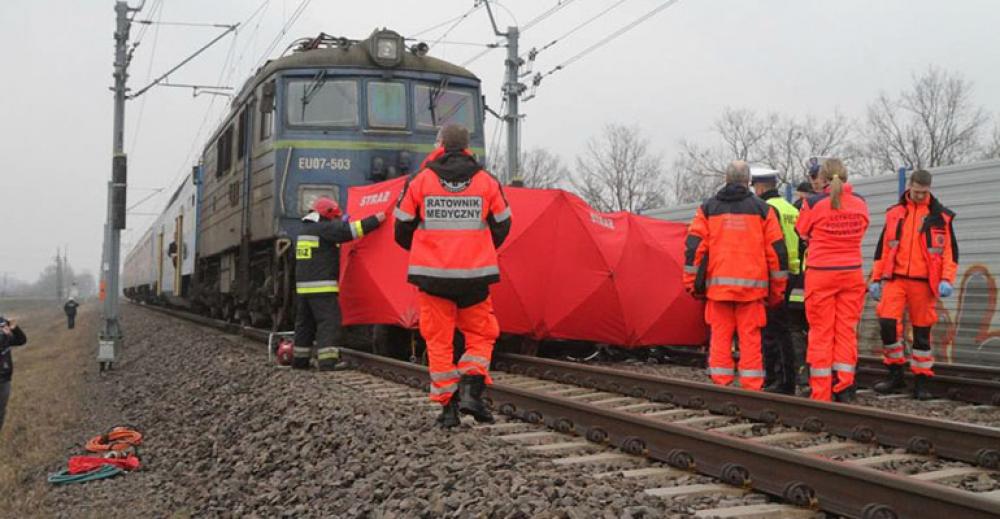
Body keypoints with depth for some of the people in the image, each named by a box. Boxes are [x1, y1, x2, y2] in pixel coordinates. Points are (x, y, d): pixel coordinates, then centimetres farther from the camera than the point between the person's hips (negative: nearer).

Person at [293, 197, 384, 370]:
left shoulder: (304, 229, 18)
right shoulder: (323, 228, -8)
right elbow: (350, 230, -15)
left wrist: (342, 223, 29)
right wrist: (376, 220, -11)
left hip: (302, 285, 9)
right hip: (322, 286, -9)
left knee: (305, 323, 15)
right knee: (329, 323, -9)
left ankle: (299, 360, 20)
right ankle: (328, 362, -16)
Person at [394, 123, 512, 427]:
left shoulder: (419, 181, -1)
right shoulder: (488, 182, 2)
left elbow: (403, 229, 6)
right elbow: (502, 226, 11)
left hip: (432, 275, 0)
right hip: (475, 275, 0)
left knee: (438, 340, 8)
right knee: (481, 334, 14)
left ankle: (448, 406, 8)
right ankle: (471, 390, -5)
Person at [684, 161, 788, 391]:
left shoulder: (708, 208, 9)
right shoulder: (762, 209, 7)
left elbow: (694, 246, 2)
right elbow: (776, 250, 5)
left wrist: (692, 282, 7)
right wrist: (777, 289, 11)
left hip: (718, 284, 1)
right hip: (752, 286, -1)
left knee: (720, 336, 4)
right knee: (750, 338, 1)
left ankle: (720, 386, 5)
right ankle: (752, 388, 1)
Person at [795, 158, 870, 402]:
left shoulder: (814, 203, -10)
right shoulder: (860, 203, 1)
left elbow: (802, 231, 5)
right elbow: (861, 229, 13)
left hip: (821, 274, -3)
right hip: (852, 273, 3)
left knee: (821, 334, 3)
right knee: (847, 331, 9)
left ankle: (821, 394, 5)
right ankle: (844, 388, 9)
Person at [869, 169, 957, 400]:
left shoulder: (940, 216, 5)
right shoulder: (894, 213, 11)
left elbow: (950, 249, 3)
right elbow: (883, 248, 14)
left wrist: (947, 279, -9)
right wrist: (876, 279, 11)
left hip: (923, 282, -1)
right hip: (895, 278, 1)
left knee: (922, 332, 4)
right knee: (887, 322, -13)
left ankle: (921, 382, 14)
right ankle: (895, 374, 4)